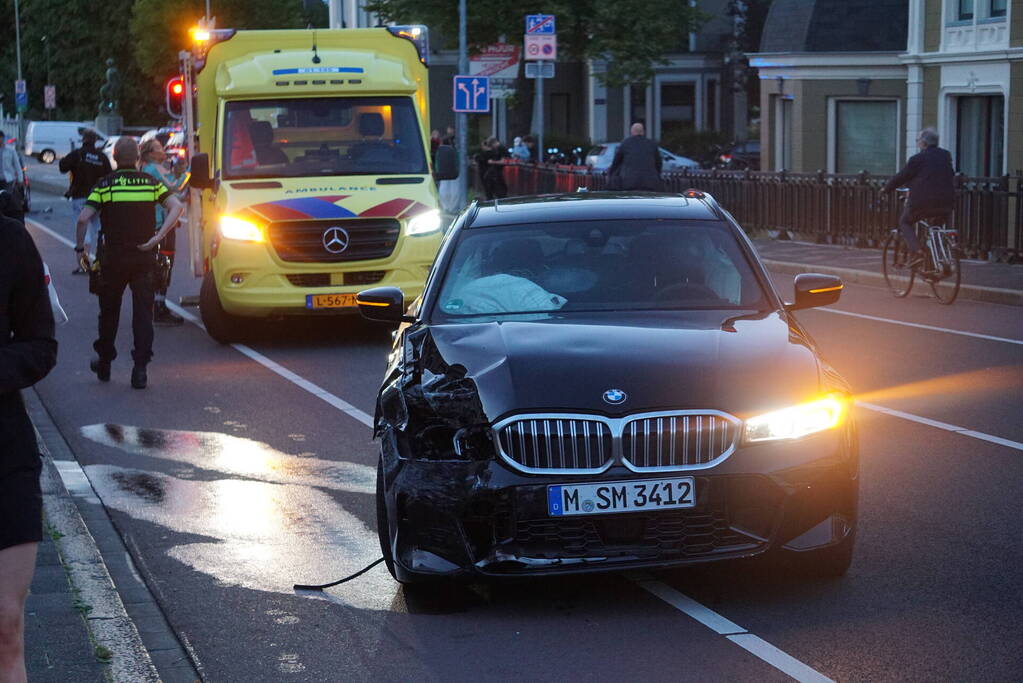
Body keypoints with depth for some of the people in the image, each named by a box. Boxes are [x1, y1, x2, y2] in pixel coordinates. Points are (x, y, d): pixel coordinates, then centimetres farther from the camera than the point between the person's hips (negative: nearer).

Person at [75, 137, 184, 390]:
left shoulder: (104, 185, -3)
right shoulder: (151, 182, 3)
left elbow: (83, 218, -12)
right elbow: (176, 207, -9)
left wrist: (80, 246, 1)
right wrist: (158, 237, -10)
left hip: (113, 257, 0)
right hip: (144, 258, 1)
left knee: (109, 311, 16)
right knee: (143, 312, 3)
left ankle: (104, 363, 28)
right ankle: (140, 369, -5)